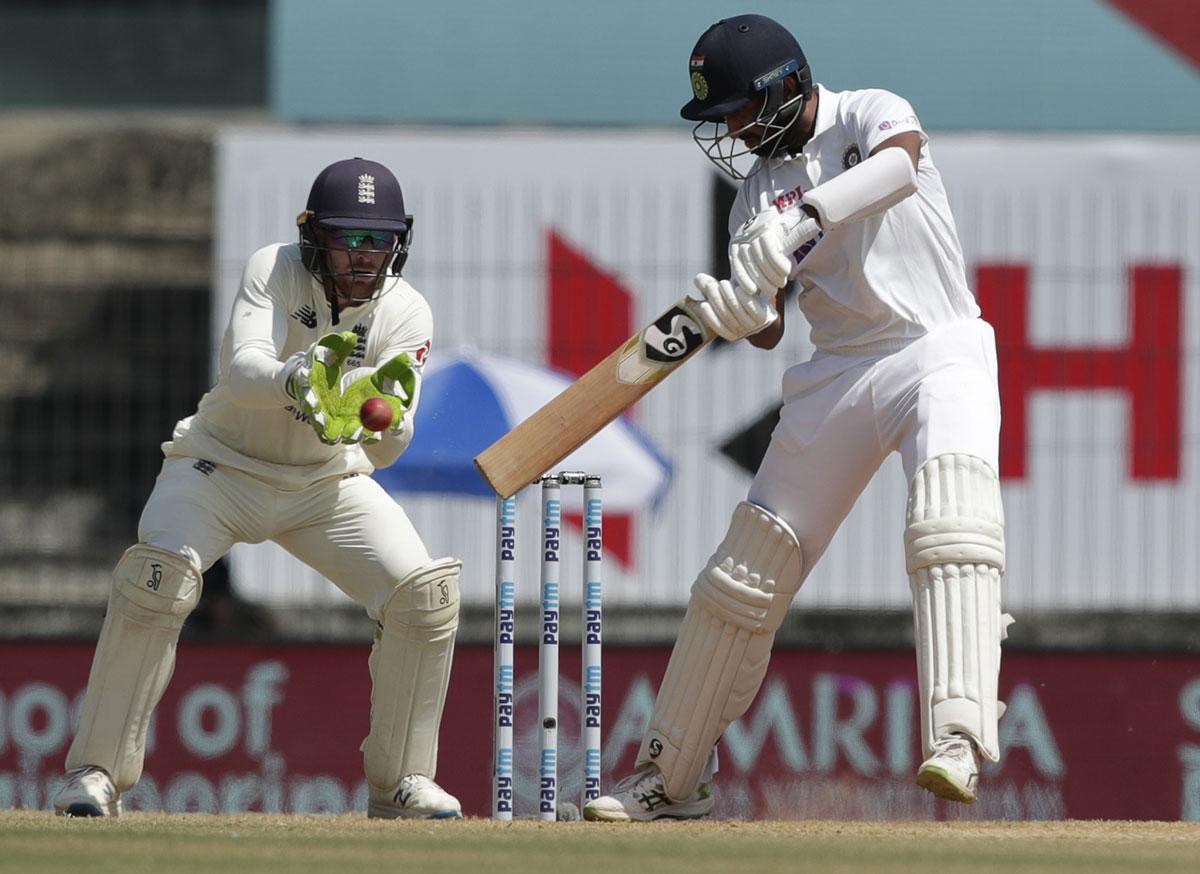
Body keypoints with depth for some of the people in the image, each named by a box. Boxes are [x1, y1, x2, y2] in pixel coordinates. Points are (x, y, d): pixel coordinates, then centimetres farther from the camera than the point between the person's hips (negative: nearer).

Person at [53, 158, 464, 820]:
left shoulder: (405, 313, -14)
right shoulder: (272, 271, -20)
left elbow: (384, 451, -22)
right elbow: (242, 371, -37)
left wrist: (385, 412, -46)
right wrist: (296, 378, -59)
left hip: (327, 480, 3)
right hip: (223, 466, -3)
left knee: (426, 593, -15)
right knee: (155, 581, -28)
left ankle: (400, 781, 2)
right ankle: (96, 773, -18)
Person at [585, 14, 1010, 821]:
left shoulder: (870, 116, -4)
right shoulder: (758, 187, 11)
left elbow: (900, 163, -30)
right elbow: (766, 326, 5)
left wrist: (806, 218, -42)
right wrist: (735, 312, -19)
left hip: (939, 352, -6)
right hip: (839, 374, 6)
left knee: (952, 520, -32)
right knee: (751, 563, 5)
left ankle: (956, 740, -43)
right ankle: (672, 778, 16)